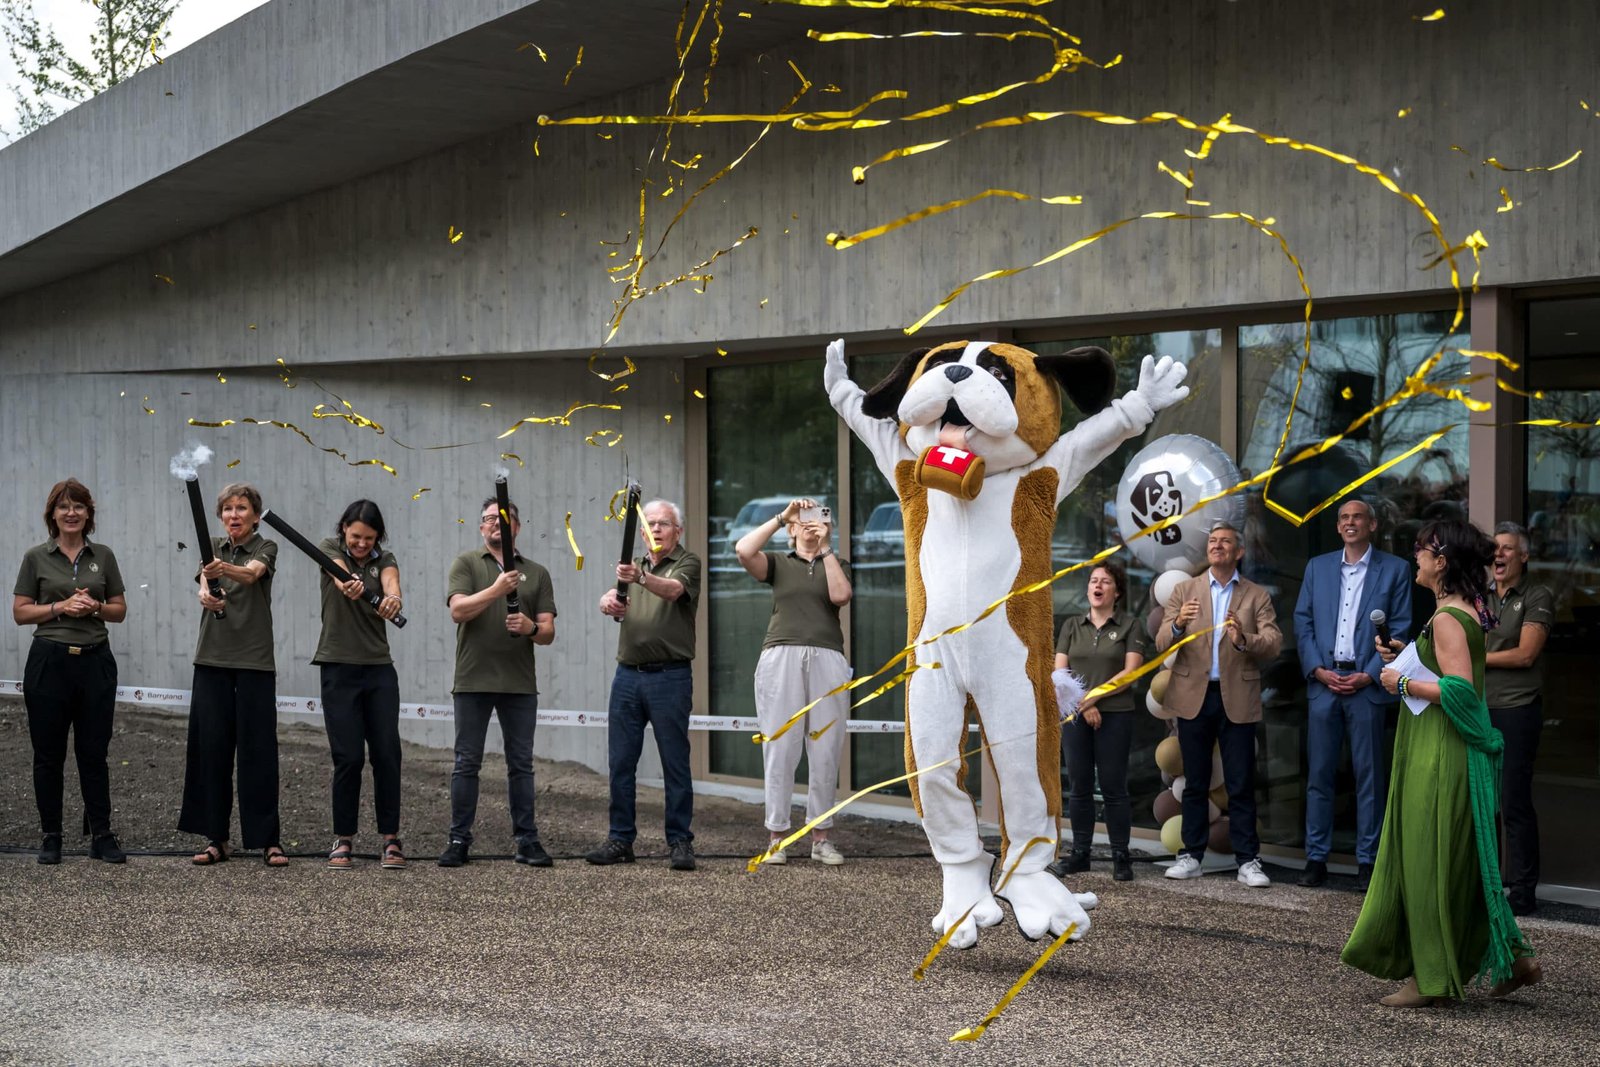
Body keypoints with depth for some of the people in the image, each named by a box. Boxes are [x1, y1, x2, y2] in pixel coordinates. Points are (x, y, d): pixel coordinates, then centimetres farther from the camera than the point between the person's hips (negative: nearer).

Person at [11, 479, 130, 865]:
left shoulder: (103, 556, 7)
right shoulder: (36, 557, 1)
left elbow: (120, 610, 10)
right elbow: (20, 612, 0)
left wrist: (95, 607, -10)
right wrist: (61, 607, -14)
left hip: (95, 661, 2)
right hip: (49, 661, -1)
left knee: (94, 753, 4)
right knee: (49, 754, 4)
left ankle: (102, 836, 9)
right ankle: (50, 837, 13)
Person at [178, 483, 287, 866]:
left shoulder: (265, 548, 1)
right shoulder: (213, 548, 10)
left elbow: (251, 574, -22)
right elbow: (204, 581, -10)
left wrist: (225, 569, -44)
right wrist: (205, 594, -35)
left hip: (255, 661, -3)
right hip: (213, 658, 3)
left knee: (258, 749, -4)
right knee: (211, 747, 2)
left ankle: (268, 839, 1)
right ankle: (216, 838, 10)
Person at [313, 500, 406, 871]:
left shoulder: (384, 559, 6)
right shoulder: (331, 549, 0)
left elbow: (391, 582, -18)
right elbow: (341, 574, -24)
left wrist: (393, 598, -44)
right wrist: (348, 585, -50)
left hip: (379, 668, 2)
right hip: (339, 669, -2)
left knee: (387, 754, -2)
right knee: (348, 757, -5)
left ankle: (391, 837, 7)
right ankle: (343, 838, 8)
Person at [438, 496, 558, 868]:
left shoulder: (536, 573, 12)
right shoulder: (467, 563, 6)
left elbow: (548, 632, 8)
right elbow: (458, 611, -9)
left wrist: (531, 627, -14)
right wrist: (497, 589, -20)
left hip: (520, 684, 2)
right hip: (473, 681, -2)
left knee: (521, 765, 4)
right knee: (467, 763, 2)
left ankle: (527, 840, 8)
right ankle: (459, 840, 8)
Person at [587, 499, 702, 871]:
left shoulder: (687, 563, 0)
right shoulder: (635, 566, 17)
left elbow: (673, 590, -23)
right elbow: (609, 600, 1)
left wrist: (640, 578, -43)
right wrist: (609, 601, -24)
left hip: (670, 676, -6)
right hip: (628, 674, 6)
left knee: (675, 764, -2)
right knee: (620, 763, 6)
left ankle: (680, 841, 3)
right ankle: (621, 839, 13)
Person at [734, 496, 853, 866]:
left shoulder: (835, 565, 19)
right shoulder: (779, 564, 15)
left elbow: (840, 595, -2)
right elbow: (743, 551, -4)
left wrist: (826, 549, 1)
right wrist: (781, 517, 0)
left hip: (827, 659, 1)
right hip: (781, 657, -1)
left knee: (827, 751, -1)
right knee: (780, 749, -4)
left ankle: (821, 836, 6)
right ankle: (777, 835, 1)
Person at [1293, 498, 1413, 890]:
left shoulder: (1395, 570, 4)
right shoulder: (1317, 567, 13)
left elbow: (1400, 629, 0)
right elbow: (1302, 621, 9)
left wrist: (1368, 675, -9)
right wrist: (1317, 669, -4)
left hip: (1366, 683, -2)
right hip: (1323, 681, 3)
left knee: (1369, 775, 0)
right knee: (1319, 773, 3)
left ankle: (1367, 861, 5)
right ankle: (1316, 858, 7)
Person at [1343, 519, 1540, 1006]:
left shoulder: (1447, 618, -17)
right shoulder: (1470, 610, 13)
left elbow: (1459, 688, -26)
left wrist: (1404, 683, -14)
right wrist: (1405, 658, 15)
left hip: (1441, 757, -10)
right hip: (1460, 751, 10)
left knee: (1430, 862, -2)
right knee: (1462, 862, 15)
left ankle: (1432, 977, 6)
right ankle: (1512, 957, 18)